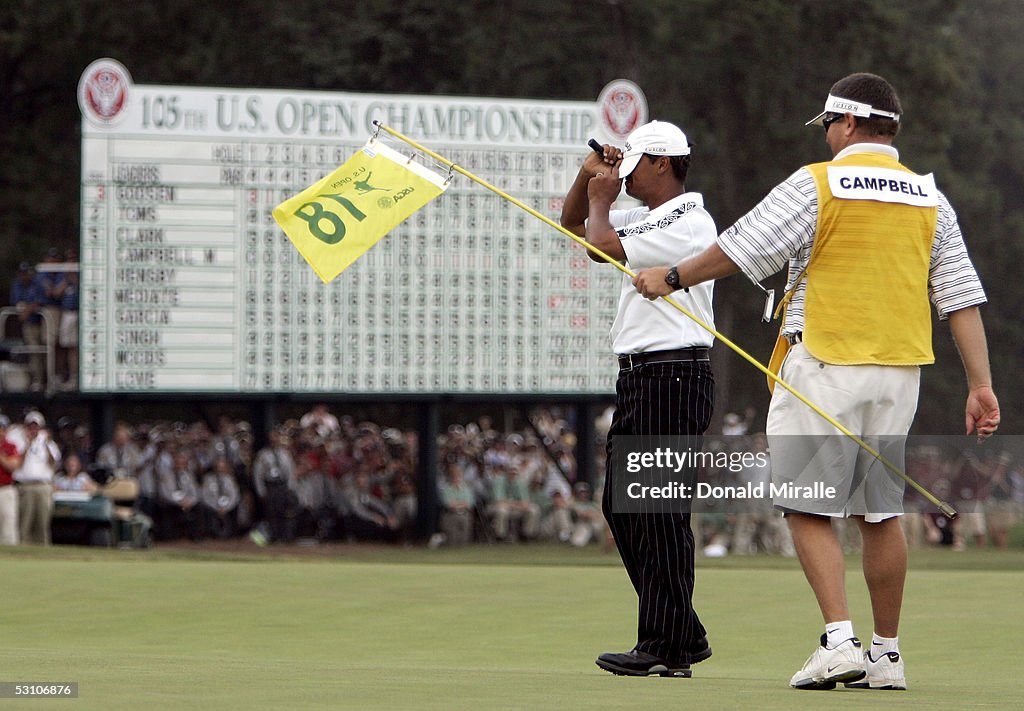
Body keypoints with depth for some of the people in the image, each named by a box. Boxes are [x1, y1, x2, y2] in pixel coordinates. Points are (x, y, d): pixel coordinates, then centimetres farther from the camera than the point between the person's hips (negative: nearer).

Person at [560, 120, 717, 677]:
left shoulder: (688, 221, -13)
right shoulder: (645, 217, 18)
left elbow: (601, 247, -20)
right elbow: (572, 223, 29)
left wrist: (601, 199, -2)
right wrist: (590, 175, 12)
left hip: (674, 376, -10)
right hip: (639, 378, 10)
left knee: (660, 509, -10)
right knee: (622, 505, 10)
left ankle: (666, 647, -9)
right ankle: (683, 637, 14)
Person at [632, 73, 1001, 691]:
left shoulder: (816, 185, -6)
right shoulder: (929, 199, 9)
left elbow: (740, 250, -3)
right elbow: (962, 296, 6)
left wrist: (671, 278, 11)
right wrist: (981, 384, 6)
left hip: (826, 365, -5)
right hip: (900, 369, 5)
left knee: (809, 506, -2)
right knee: (881, 511, 11)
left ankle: (839, 640, -16)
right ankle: (887, 654, 14)